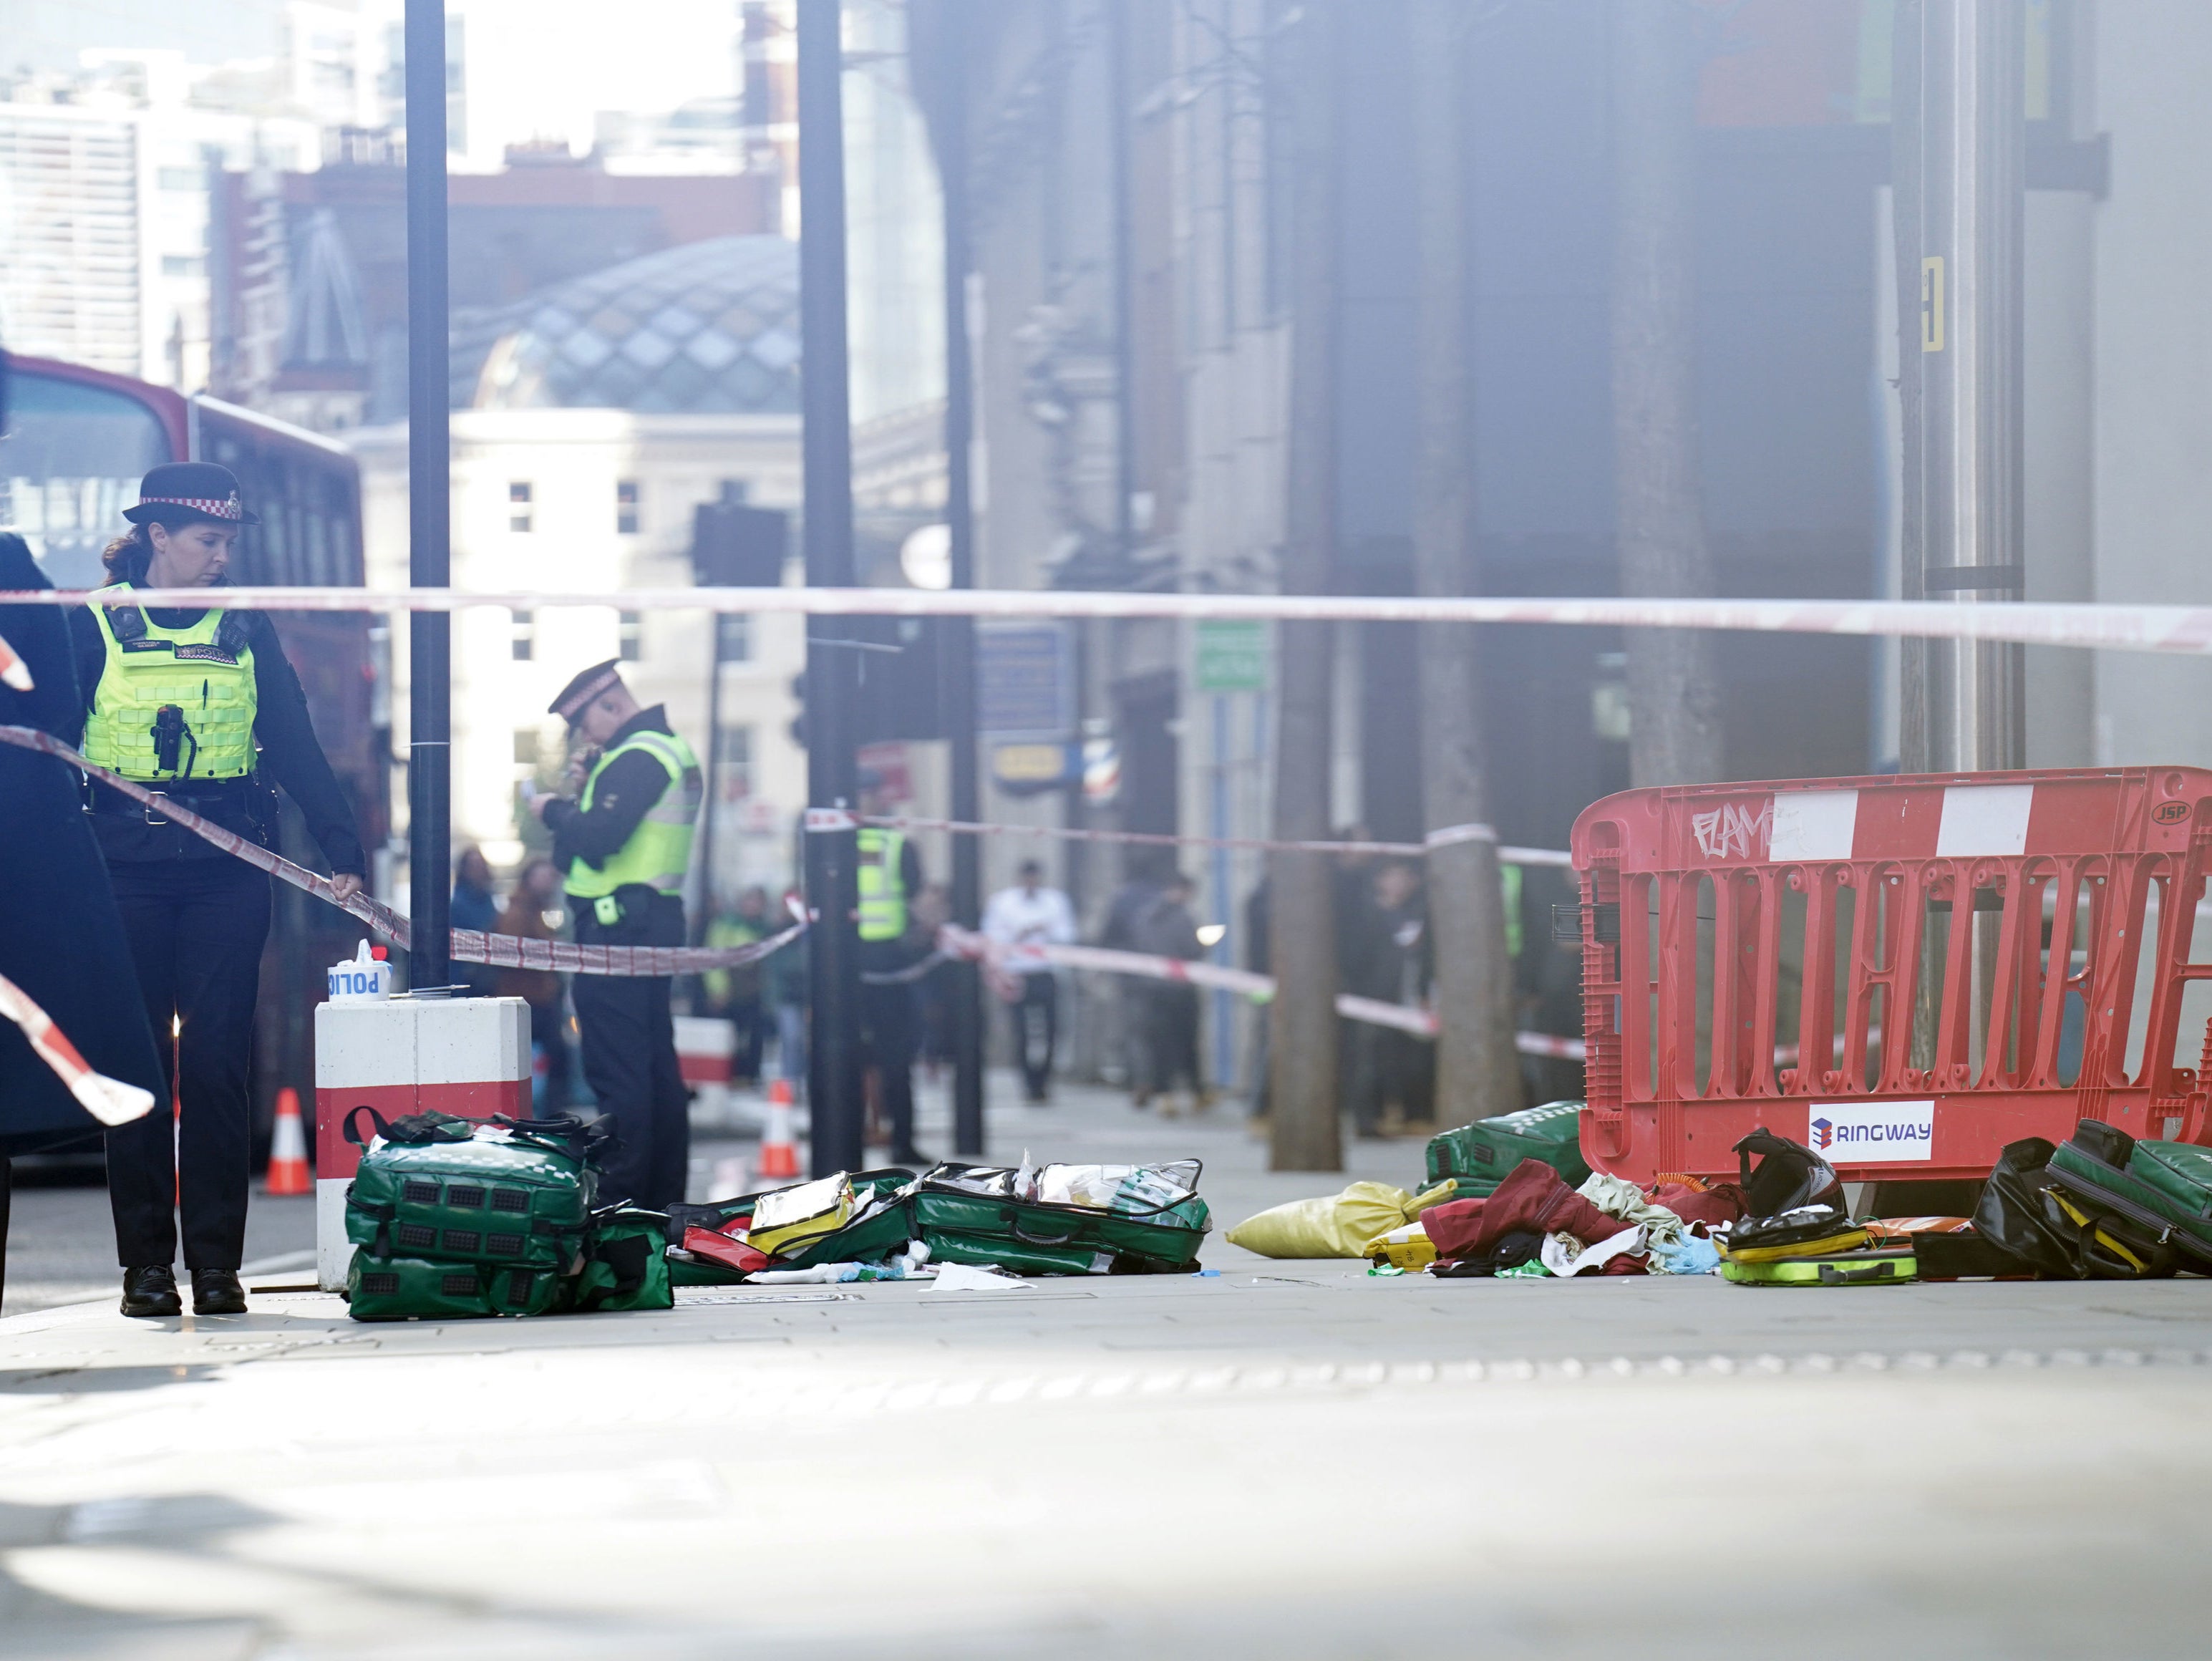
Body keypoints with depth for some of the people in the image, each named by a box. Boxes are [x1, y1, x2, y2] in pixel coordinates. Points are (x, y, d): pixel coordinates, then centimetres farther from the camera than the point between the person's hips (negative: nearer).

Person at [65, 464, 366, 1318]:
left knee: (217, 1062, -3)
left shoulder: (245, 631, 9)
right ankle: (145, 1261, 5)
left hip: (226, 873, 1)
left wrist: (343, 850, -2)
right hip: (125, 870, -1)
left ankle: (217, 1260, 1)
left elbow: (297, 749, 7)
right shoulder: (92, 627, 3)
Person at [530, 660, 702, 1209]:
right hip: (658, 919, 11)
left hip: (617, 926, -11)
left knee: (616, 1068, -9)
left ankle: (621, 1198, -11)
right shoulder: (673, 750, 17)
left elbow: (597, 839, -23)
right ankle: (664, 1196, 17)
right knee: (656, 1063, 13)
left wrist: (552, 809, -7)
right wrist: (591, 781, 10)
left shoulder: (636, 759, -15)